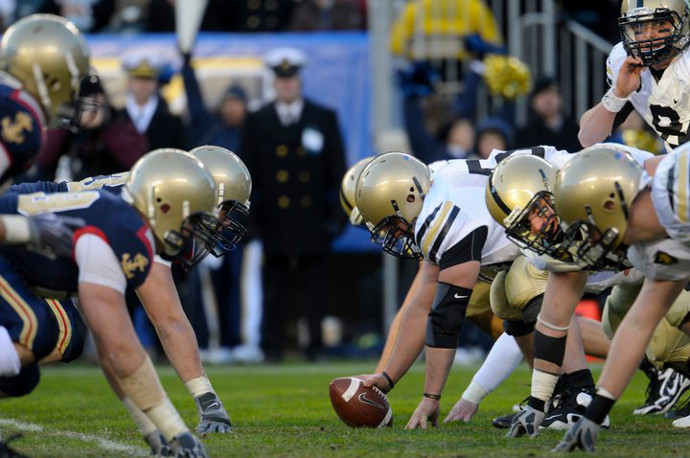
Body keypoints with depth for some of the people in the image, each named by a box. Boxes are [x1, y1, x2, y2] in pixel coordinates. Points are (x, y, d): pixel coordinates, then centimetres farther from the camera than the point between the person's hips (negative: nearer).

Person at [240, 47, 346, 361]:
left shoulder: (324, 119, 9)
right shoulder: (257, 122, 10)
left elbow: (337, 171, 7)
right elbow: (249, 174, 8)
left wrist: (336, 215, 0)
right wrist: (250, 216, 0)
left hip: (312, 219, 0)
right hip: (274, 223, 0)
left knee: (314, 285, -1)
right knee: (274, 286, -1)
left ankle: (316, 345, 3)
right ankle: (273, 345, 2)